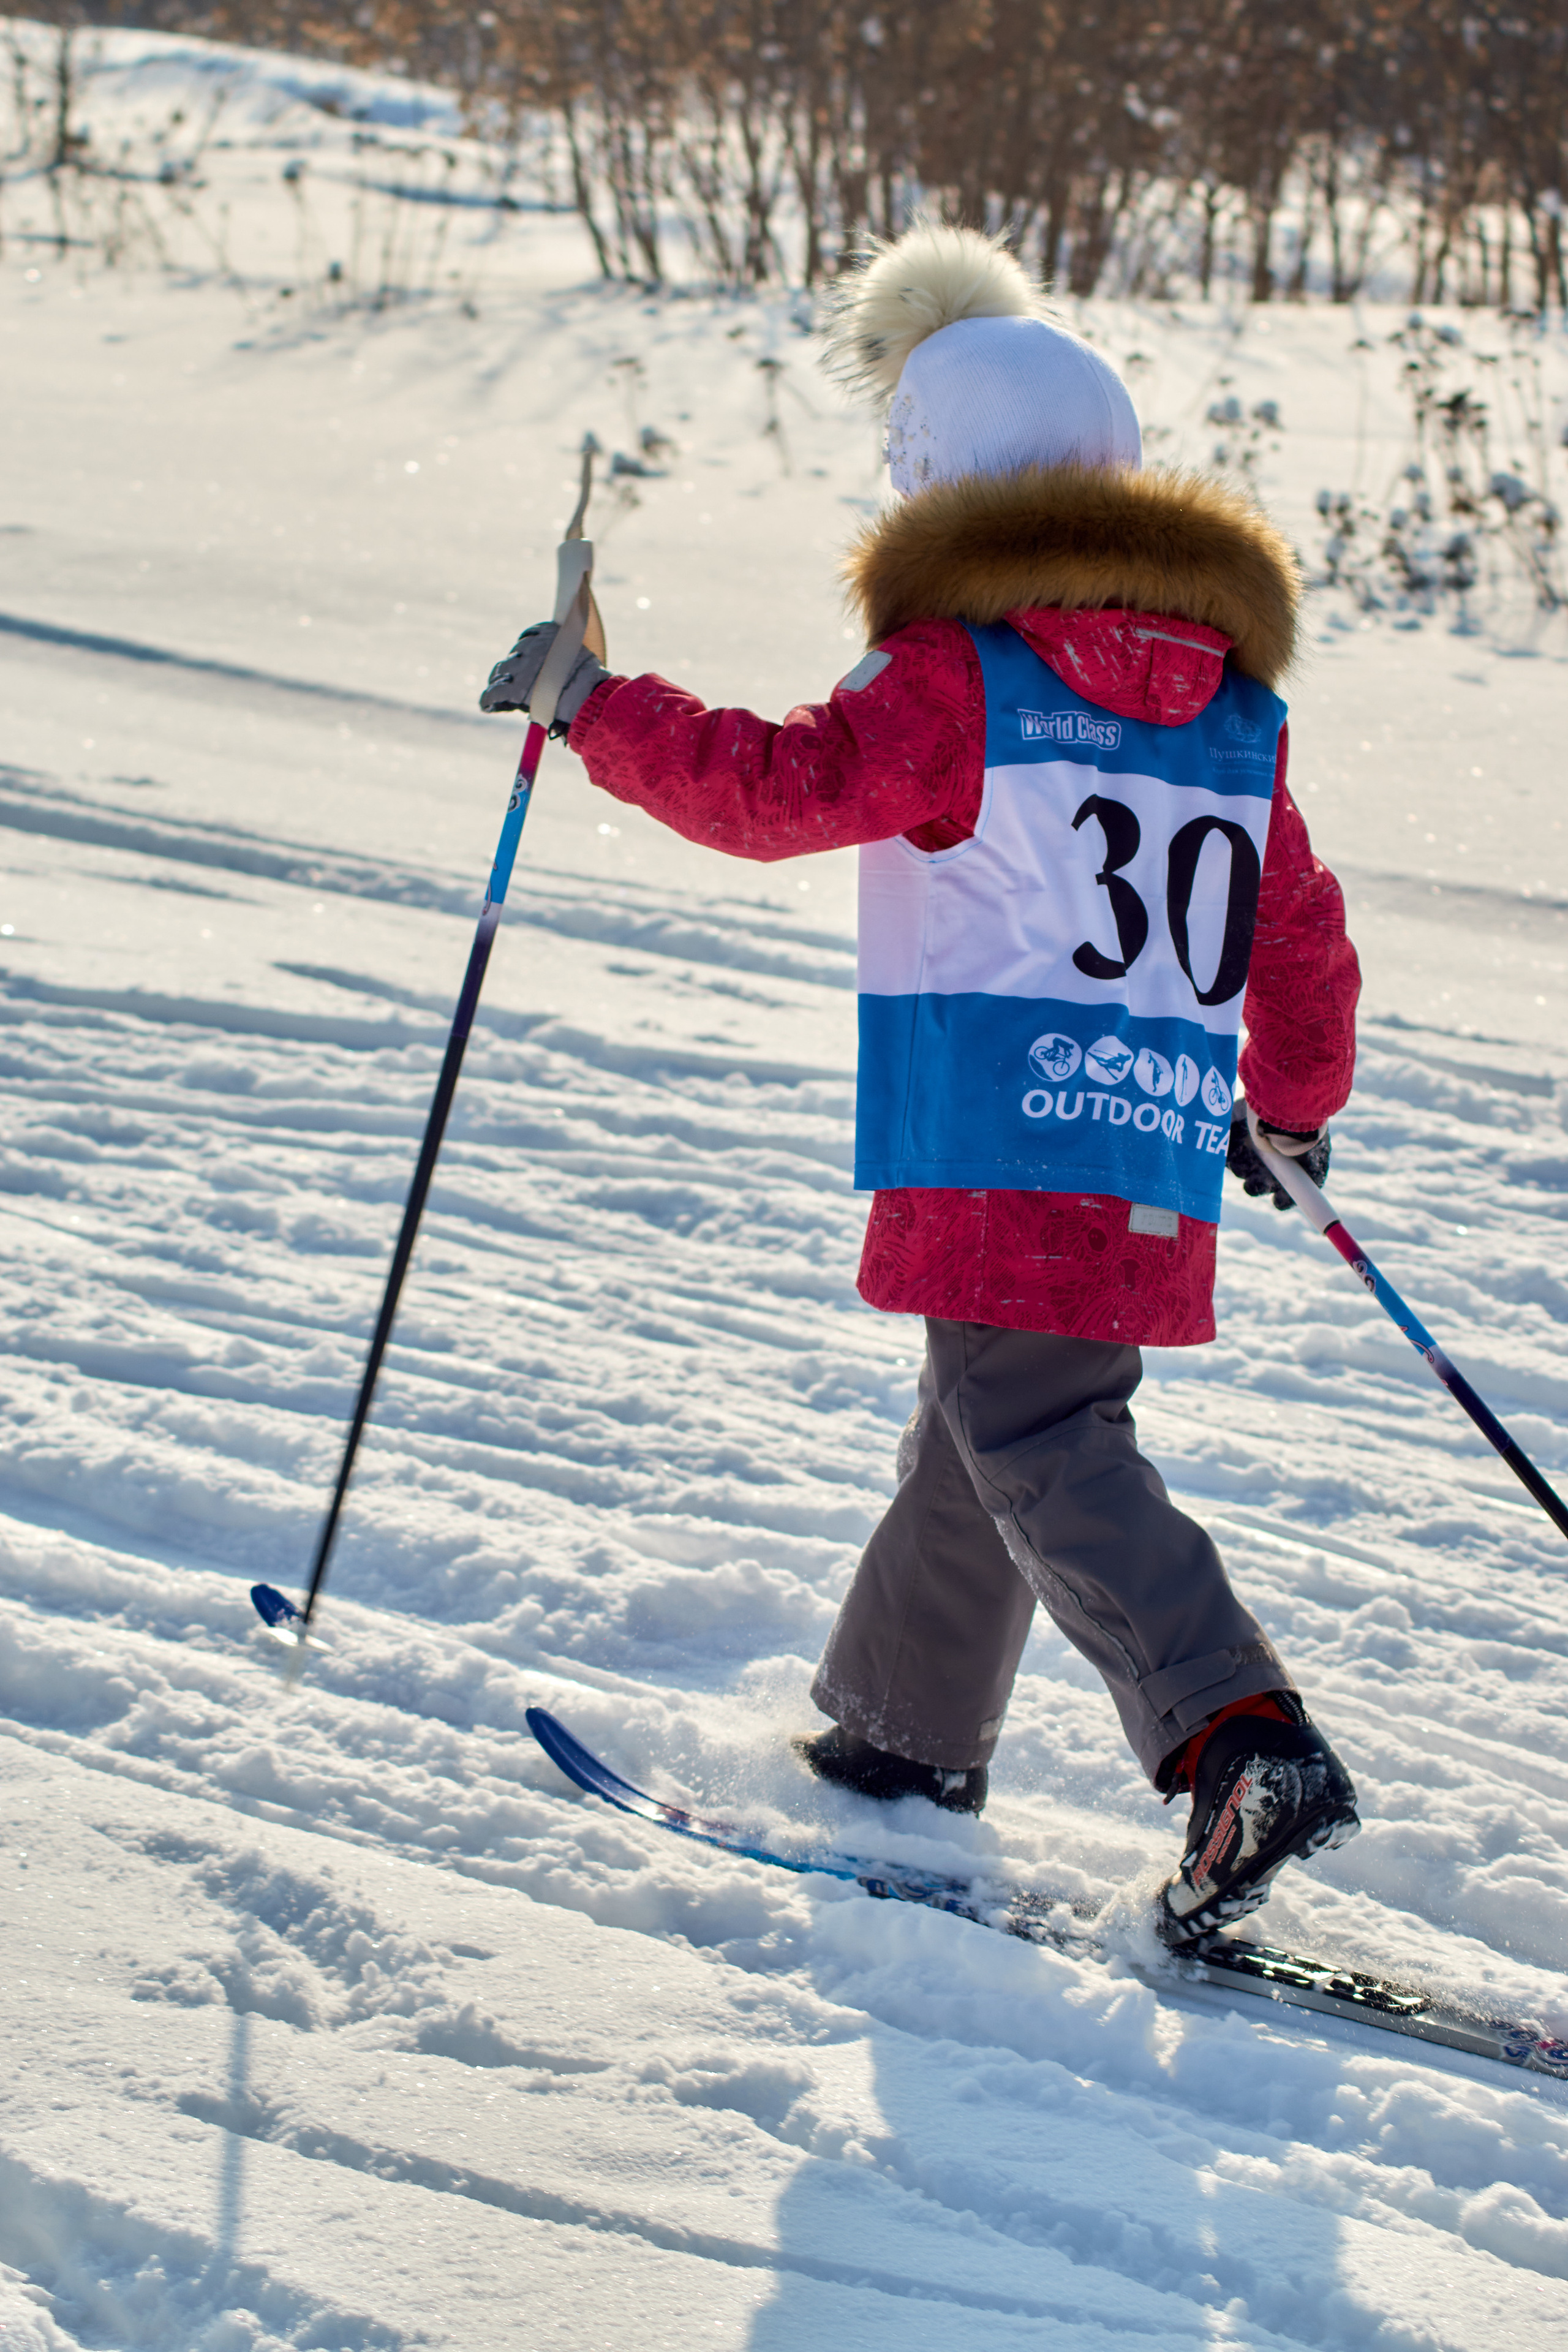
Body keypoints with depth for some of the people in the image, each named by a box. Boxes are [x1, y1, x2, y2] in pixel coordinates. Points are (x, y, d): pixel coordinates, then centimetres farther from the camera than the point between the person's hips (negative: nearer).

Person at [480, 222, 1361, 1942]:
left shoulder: (958, 671, -7)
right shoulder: (1233, 699, 14)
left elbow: (780, 785, -14)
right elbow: (1301, 931, 21)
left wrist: (594, 707, -2)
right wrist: (1293, 1101, 36)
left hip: (997, 1143, -7)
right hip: (1162, 1159, 7)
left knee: (1039, 1442, -10)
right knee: (977, 1434, 21)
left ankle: (1242, 1742, -26)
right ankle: (904, 1741, 35)